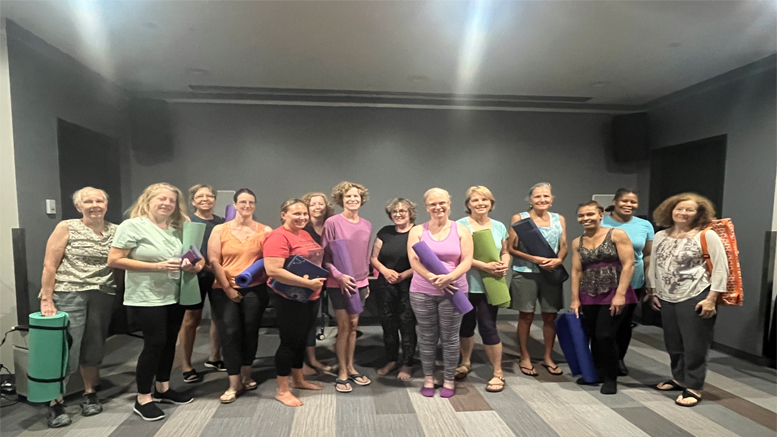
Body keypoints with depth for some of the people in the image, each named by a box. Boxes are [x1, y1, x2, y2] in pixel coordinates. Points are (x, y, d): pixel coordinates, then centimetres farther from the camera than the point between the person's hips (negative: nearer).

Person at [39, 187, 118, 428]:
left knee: (94, 347, 11)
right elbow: (49, 266, -4)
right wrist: (46, 300, -9)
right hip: (69, 295, -3)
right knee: (66, 347, -3)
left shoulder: (115, 231, 6)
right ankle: (56, 403, 13)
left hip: (103, 296, 3)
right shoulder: (66, 228, -2)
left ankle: (90, 394, 27)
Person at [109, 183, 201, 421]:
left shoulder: (177, 229, 9)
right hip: (147, 299, -6)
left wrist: (188, 265, -6)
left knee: (169, 342, 12)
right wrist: (157, 267, -21)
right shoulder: (132, 226, -9)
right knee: (155, 343, -4)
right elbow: (114, 260, -15)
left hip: (174, 297, 6)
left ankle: (163, 388, 30)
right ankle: (142, 399, 13)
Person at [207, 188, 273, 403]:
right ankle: (234, 385, 8)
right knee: (229, 333, -2)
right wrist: (228, 288, -6)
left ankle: (246, 376, 29)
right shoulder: (220, 230, 3)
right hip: (224, 290, 0)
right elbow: (214, 261, -2)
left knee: (250, 332, 9)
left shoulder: (265, 231, 1)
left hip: (255, 289, 0)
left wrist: (265, 277, -16)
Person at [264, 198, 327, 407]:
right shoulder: (278, 237, -17)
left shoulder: (305, 235, 10)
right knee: (290, 341, 2)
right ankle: (282, 390, 16)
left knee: (302, 339, 19)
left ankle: (299, 380, 35)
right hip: (290, 298, -8)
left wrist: (320, 280, 5)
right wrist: (307, 283, -25)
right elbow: (273, 270, -27)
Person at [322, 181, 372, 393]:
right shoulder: (332, 222, -10)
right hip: (339, 283, -5)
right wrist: (338, 275, -21)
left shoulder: (367, 225, 6)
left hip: (360, 283, 5)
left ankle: (351, 368, 25)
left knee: (354, 325, 12)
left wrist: (367, 280, 13)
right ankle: (342, 373, 14)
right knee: (344, 326, 1)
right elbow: (324, 255, -10)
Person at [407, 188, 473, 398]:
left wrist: (449, 277, -22)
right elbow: (413, 260, -6)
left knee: (450, 337, 7)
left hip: (453, 291, 0)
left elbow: (467, 261, -5)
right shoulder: (417, 231, 3)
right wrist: (432, 278, -21)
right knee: (427, 337, 9)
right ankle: (428, 378, 26)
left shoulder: (462, 231, 3)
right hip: (422, 292, 1)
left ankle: (449, 380, 23)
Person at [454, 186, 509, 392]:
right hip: (466, 284, -1)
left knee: (488, 326, -1)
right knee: (466, 324, 14)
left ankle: (498, 373, 14)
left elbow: (505, 252, 14)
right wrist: (485, 266, -22)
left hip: (489, 286, 1)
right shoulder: (461, 225, -5)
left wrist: (504, 265, -9)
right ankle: (466, 363, 37)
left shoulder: (499, 227, 7)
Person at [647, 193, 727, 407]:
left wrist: (711, 299, -13)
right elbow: (654, 265, 15)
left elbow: (721, 268, -9)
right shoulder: (660, 236, 7)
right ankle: (679, 379, 32)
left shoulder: (707, 236, -8)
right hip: (667, 299, 6)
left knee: (695, 346, 2)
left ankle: (693, 388, 14)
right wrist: (654, 292, 12)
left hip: (696, 299, -5)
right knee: (673, 344, 15)